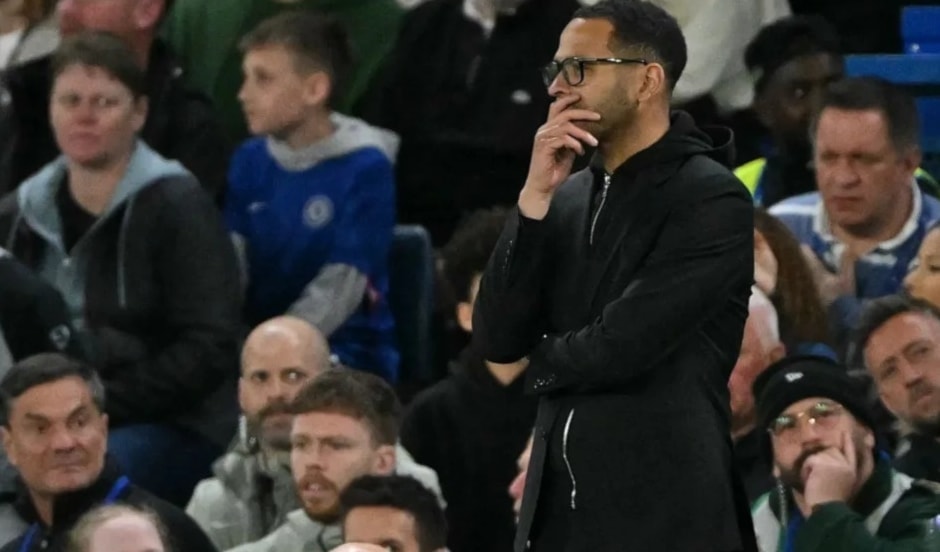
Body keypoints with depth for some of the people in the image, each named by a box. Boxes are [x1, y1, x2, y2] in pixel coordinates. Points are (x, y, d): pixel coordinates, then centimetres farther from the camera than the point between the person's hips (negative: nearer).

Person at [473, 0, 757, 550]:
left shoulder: (713, 201, -11)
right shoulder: (569, 197, 11)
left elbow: (620, 345, -18)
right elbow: (496, 340, 2)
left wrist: (543, 361, 3)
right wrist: (536, 197, -5)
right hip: (558, 503, 6)